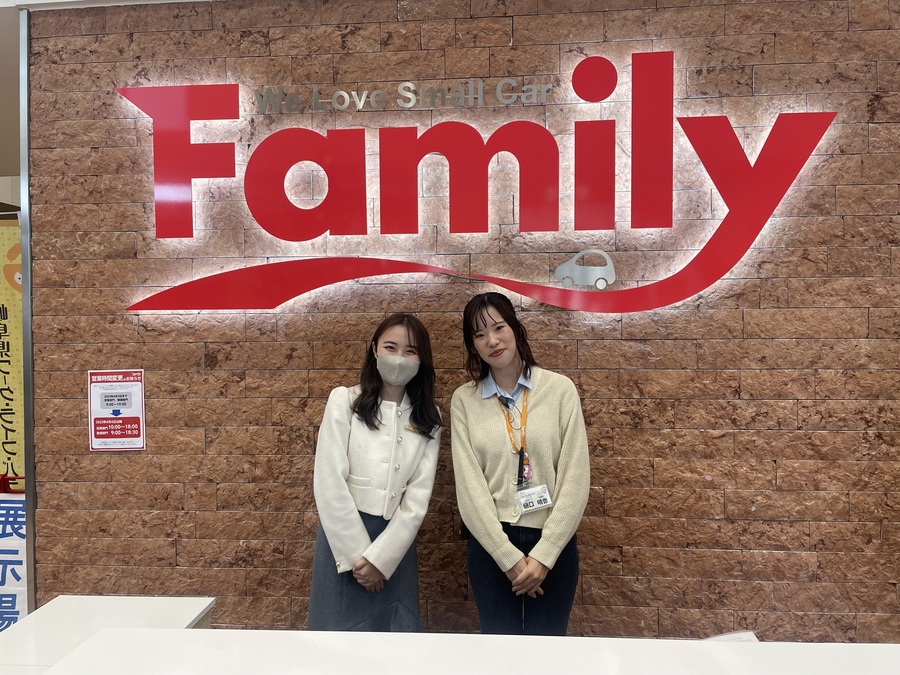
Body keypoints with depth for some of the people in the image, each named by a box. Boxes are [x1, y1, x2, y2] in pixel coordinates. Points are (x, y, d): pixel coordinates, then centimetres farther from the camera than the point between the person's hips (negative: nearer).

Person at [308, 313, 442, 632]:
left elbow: (418, 498, -1)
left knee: (397, 632, 11)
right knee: (341, 630, 9)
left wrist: (380, 557, -9)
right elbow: (329, 483, -9)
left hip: (395, 543, 2)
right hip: (343, 539, -2)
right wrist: (357, 554, -10)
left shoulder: (428, 419, 3)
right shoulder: (344, 401, -5)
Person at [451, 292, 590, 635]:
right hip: (490, 544, 1)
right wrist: (509, 557, -12)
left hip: (553, 543, 0)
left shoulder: (560, 388, -4)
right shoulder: (464, 399, -1)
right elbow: (469, 483, -6)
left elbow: (576, 478, -6)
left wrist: (544, 555, -10)